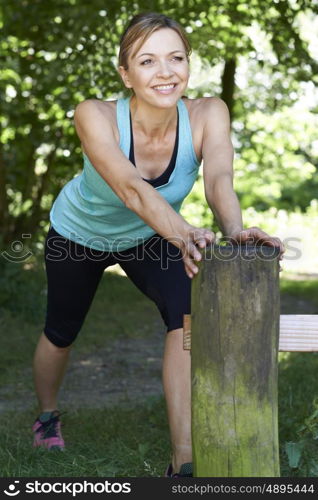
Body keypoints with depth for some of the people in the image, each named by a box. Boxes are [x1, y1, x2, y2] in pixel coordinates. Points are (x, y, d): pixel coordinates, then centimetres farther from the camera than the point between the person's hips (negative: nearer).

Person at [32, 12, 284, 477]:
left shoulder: (207, 114, -30)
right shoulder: (95, 117, -37)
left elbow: (219, 177, -45)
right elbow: (131, 188, -53)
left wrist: (235, 230, -67)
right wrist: (183, 235, -71)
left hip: (147, 238, 1)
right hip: (79, 235, -1)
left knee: (187, 308, -26)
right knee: (62, 331, 17)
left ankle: (184, 461, -25)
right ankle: (47, 416, 52)